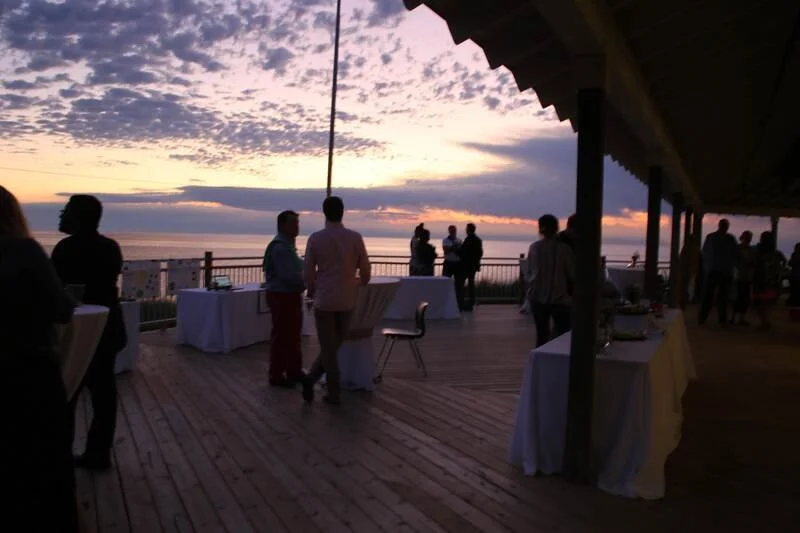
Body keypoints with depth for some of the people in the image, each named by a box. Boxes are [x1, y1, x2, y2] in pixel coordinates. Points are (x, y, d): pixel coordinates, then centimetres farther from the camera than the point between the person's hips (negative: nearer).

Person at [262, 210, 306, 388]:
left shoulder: (289, 245, 15)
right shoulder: (279, 247, -18)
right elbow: (289, 276, -25)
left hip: (292, 296, 10)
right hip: (281, 297, -10)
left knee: (294, 335, 16)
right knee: (282, 337, -2)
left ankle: (294, 371, 26)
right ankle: (276, 376, 7)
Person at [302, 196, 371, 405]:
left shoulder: (315, 238, -6)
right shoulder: (355, 237, -3)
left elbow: (308, 271, -2)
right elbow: (365, 271, 2)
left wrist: (311, 291, 17)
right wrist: (359, 284, 23)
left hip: (324, 299, -1)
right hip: (346, 300, 1)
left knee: (328, 347, 7)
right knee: (335, 345, 17)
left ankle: (334, 394, 10)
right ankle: (312, 378, 13)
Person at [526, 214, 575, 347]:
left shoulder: (534, 247, 0)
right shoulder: (564, 248, -9)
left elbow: (528, 273, 8)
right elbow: (573, 274, -1)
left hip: (537, 297, 4)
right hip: (559, 297, -4)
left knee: (542, 334, 11)